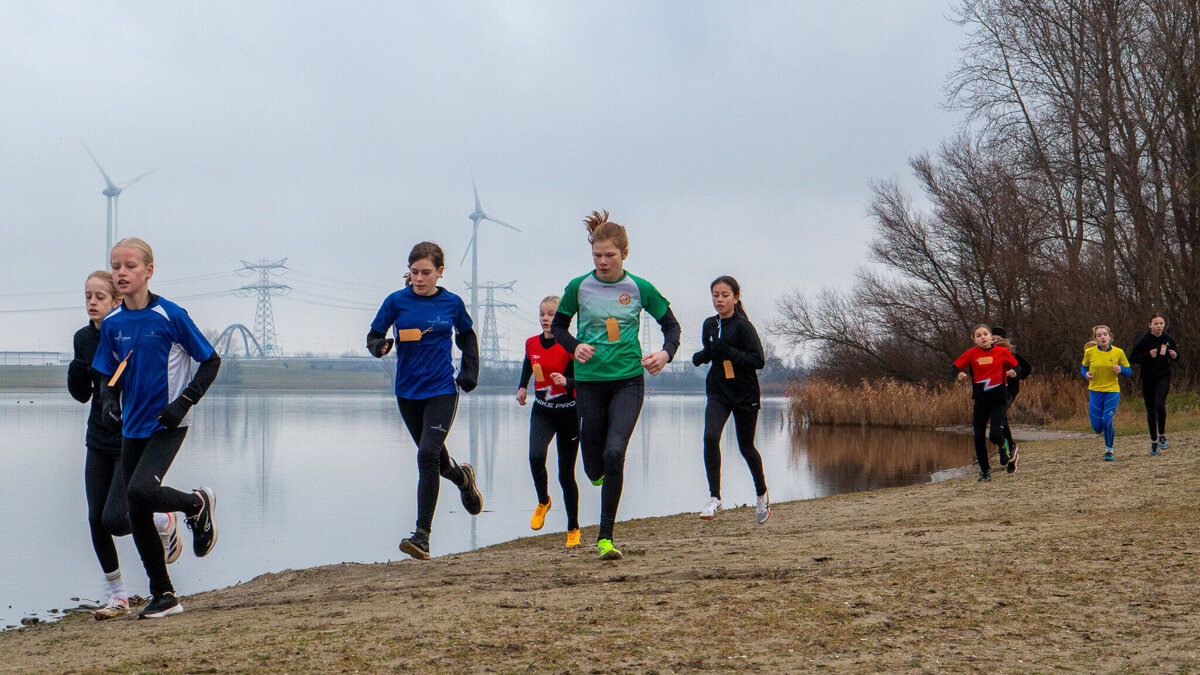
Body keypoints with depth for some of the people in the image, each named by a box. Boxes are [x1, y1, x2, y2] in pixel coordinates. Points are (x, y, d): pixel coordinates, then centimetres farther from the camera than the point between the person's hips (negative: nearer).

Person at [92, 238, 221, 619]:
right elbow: (108, 377, 14)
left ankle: (198, 505, 5)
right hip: (133, 428, 6)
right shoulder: (112, 325, 5)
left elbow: (211, 361, -3)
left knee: (141, 492, -26)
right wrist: (108, 400, -8)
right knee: (138, 518, 5)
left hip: (168, 425, -6)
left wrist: (184, 402, -14)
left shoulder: (170, 316, -10)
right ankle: (164, 597, 17)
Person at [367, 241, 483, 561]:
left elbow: (466, 336, 17)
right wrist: (380, 346, -21)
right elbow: (373, 336, 2)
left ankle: (422, 536, -16)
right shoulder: (397, 301, -2)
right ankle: (463, 477, 53)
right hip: (407, 391, 3)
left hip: (442, 390, -3)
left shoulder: (452, 303, 0)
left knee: (428, 456, -16)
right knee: (434, 455, 17)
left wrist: (469, 372, 7)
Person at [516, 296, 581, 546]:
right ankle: (543, 502, 5)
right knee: (536, 456, -24)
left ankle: (573, 528, 17)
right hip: (542, 411, 3)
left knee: (566, 474, 1)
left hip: (568, 412, -3)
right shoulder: (532, 344, 2)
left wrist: (567, 382, -34)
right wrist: (523, 386, 18)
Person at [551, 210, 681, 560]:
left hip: (628, 380, -1)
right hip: (589, 382, 1)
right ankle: (601, 474, 47)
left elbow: (671, 324, 10)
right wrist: (574, 347, -7)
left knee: (614, 452, -20)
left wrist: (666, 353, -9)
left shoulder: (640, 289, -2)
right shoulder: (578, 288, 0)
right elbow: (558, 326, 13)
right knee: (594, 467, 5)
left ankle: (605, 537, -11)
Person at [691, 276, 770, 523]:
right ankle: (715, 497, -14)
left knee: (746, 447, 9)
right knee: (710, 437, -20)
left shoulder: (743, 326, -13)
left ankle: (762, 493, 35)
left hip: (745, 393, -3)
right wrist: (700, 356, -2)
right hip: (718, 392, 4)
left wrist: (728, 352, -26)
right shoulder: (709, 325, 4)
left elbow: (759, 360, -18)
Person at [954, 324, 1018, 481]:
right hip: (980, 401, 2)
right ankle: (984, 469, 20)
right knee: (979, 438, 1)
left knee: (995, 435, -16)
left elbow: (1015, 367, 15)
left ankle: (1004, 446, 20)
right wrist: (961, 375, -12)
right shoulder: (971, 354, -1)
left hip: (999, 401, -2)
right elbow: (955, 368, 4)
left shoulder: (1002, 352, -1)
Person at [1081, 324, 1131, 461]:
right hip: (1095, 391, 1)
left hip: (1112, 391, -1)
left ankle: (1109, 451, 5)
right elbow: (1083, 367, 12)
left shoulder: (1118, 352, -5)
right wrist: (1086, 374, -10)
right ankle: (1111, 431, 40)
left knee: (1107, 422, -17)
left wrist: (1121, 369, -17)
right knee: (1097, 427, 1)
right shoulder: (1090, 352, -5)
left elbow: (1129, 371, 5)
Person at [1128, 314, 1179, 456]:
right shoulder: (1145, 340, -7)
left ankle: (1162, 435, -3)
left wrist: (1175, 356, -5)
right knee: (1151, 411, 5)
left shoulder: (1168, 339, 2)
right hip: (1148, 379, 0)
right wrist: (1148, 355, -20)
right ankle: (1153, 442, 21)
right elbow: (1133, 357, -6)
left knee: (1160, 404, -23)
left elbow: (1174, 354, 18)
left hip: (1164, 377, 0)